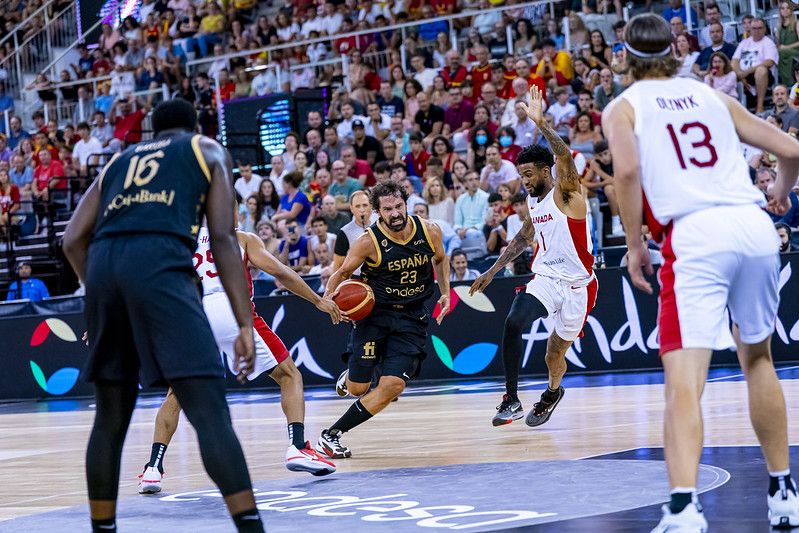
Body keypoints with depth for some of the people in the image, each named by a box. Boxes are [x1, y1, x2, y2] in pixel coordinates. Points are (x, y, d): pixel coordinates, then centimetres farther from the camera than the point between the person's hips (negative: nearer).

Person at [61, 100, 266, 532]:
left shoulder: (117, 162, 32)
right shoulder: (207, 150, 22)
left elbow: (73, 240, 19)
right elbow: (222, 237, 8)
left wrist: (103, 294, 32)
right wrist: (245, 324, 3)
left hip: (103, 264, 5)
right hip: (160, 263, -5)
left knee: (110, 419, 16)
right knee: (210, 411, -10)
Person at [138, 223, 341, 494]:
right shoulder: (243, 238, 22)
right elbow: (277, 271, 9)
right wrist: (318, 301, 15)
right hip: (231, 308, -2)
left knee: (176, 395, 21)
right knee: (289, 375, 13)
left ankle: (153, 467, 5)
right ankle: (298, 447, -6)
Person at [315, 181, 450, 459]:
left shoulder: (430, 231, -8)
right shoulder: (369, 241, -17)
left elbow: (440, 259, 15)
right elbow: (343, 273, -2)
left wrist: (445, 292, 5)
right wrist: (327, 296, -20)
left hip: (412, 318, 2)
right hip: (374, 314, -2)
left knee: (393, 386, -14)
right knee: (358, 388, -2)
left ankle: (332, 435, -2)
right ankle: (351, 375, 39)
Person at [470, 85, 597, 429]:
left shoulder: (565, 194, -12)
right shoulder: (533, 201, 10)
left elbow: (565, 158, -33)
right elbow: (523, 238, 26)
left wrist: (541, 123, -42)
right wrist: (492, 271, 23)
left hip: (577, 284, -5)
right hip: (545, 278, 5)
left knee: (556, 352, 9)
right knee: (513, 323, -24)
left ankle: (553, 392, 45)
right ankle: (512, 399, -18)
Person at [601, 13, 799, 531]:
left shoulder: (623, 107, 12)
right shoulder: (713, 96, 24)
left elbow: (627, 170, -8)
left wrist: (634, 245, 2)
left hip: (695, 234, -4)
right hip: (756, 225, 4)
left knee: (685, 380, -10)